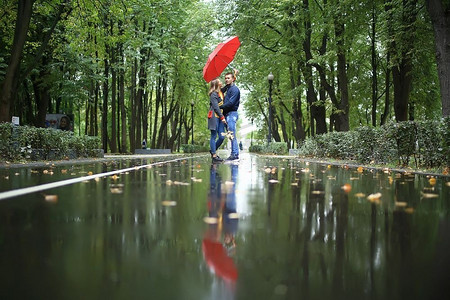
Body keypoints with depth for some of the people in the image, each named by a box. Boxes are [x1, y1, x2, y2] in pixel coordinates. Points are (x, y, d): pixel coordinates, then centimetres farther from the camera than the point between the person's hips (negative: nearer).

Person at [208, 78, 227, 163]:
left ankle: (212, 151, 18)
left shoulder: (221, 93, 16)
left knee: (222, 137, 1)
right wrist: (222, 117, -18)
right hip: (214, 117, -8)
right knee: (214, 136, -5)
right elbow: (215, 107, -14)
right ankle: (214, 156, -4)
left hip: (220, 117, 8)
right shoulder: (213, 94, -7)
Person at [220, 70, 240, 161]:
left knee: (232, 135, -12)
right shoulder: (228, 89, 22)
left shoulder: (234, 89, -8)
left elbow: (230, 103, -17)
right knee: (231, 135, 7)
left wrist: (220, 106, -10)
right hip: (228, 114, 9)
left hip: (232, 113, -9)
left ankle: (235, 154, -14)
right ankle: (234, 153, 9)